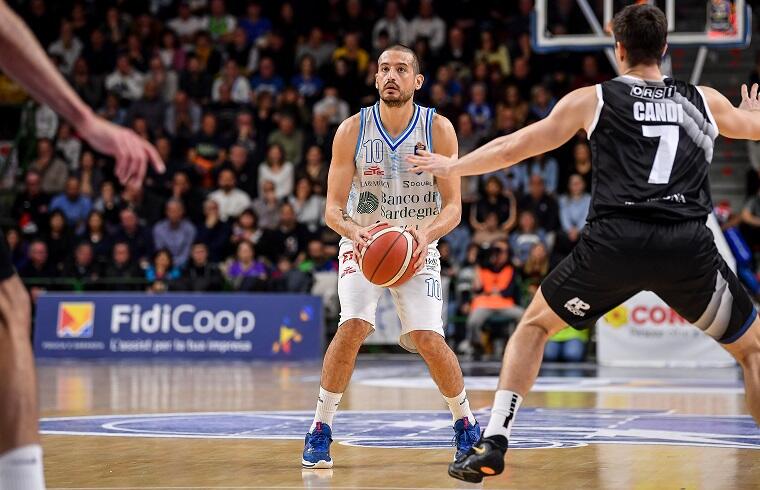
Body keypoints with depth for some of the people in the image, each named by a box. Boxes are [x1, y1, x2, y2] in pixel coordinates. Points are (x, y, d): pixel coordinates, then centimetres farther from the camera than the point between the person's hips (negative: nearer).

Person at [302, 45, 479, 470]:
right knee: (353, 326, -23)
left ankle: (466, 423, 13)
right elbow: (333, 208, -10)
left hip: (418, 248, 0)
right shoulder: (352, 130, -11)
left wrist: (426, 234, -31)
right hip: (362, 244, 0)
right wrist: (355, 234, -32)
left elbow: (453, 207, -10)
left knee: (429, 339, -13)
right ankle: (320, 430, -10)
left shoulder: (439, 129, -11)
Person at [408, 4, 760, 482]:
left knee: (535, 324, 24)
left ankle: (493, 444, 14)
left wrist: (452, 167, 40)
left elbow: (512, 148, 23)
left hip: (613, 242, 0)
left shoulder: (592, 99, 16)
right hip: (689, 246, 1)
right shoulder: (704, 100, 21)